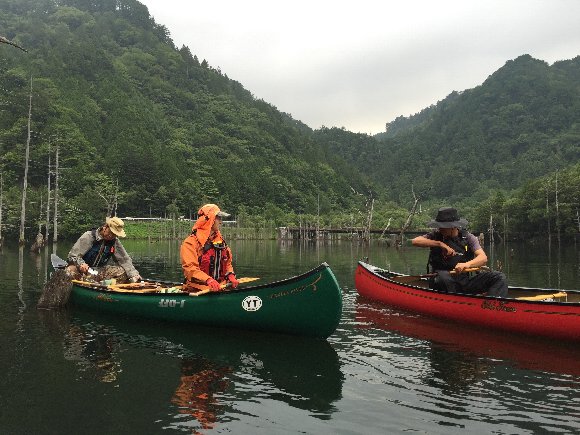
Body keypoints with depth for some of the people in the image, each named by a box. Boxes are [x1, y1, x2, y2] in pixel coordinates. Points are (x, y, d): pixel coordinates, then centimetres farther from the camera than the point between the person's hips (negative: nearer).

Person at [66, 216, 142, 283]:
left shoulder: (115, 242, 1)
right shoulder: (88, 237, -11)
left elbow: (124, 260, 1)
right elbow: (72, 256, -11)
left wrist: (134, 275, -14)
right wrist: (81, 264, -33)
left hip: (99, 272, 4)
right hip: (83, 270, -4)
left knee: (122, 271, -16)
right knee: (71, 271, -36)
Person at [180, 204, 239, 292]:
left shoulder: (220, 241, 17)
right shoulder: (191, 242, -6)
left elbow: (227, 263, 25)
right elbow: (190, 268, -16)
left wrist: (230, 275, 5)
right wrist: (208, 280, -28)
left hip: (220, 288, 6)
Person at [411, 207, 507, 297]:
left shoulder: (467, 237, 3)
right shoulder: (436, 235, 4)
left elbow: (483, 258, -11)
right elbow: (415, 241, -12)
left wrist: (467, 264, -34)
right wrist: (440, 244, -19)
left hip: (466, 281, 2)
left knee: (499, 277, -14)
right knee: (443, 275, -37)